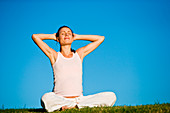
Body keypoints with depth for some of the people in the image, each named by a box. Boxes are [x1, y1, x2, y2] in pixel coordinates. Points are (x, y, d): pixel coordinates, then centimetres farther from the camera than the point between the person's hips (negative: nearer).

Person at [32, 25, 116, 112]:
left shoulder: (79, 54, 14)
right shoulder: (55, 55, 8)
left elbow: (100, 38, 18)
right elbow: (35, 36, 1)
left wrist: (77, 37, 18)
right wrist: (53, 36, 16)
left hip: (79, 98, 3)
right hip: (59, 99, -3)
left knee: (111, 96, -16)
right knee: (46, 99, -38)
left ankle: (74, 105, -16)